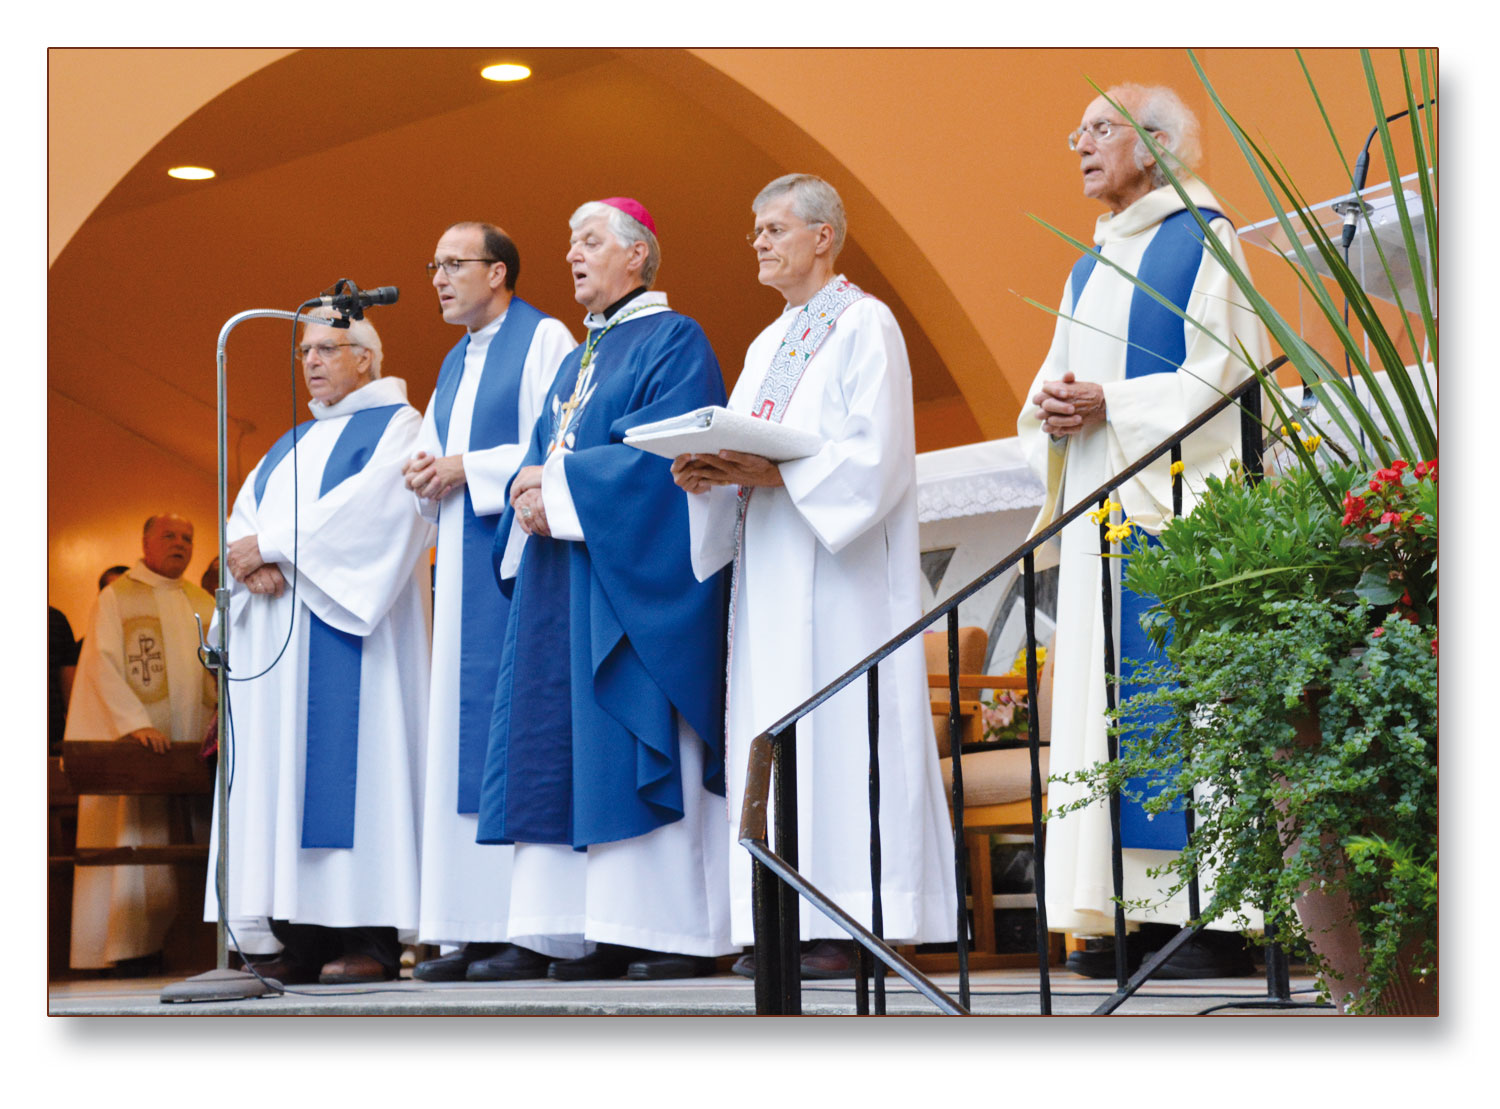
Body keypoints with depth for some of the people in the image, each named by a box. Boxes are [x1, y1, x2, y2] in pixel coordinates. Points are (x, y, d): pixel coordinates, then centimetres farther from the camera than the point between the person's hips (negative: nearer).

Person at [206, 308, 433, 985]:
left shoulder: (397, 426, 4)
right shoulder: (293, 442, 26)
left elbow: (367, 505, -12)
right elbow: (245, 513, 14)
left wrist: (273, 544, -13)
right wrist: (252, 563, -8)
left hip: (344, 625, -7)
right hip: (277, 630, 7)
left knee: (346, 759, -13)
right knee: (284, 768, -1)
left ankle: (370, 934, -14)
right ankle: (302, 935, -3)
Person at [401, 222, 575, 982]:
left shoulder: (545, 341, -3)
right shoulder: (455, 363, 23)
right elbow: (430, 447, 25)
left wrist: (468, 469, -12)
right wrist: (424, 472, 3)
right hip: (463, 564, 8)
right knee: (462, 734, 3)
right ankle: (474, 927, 5)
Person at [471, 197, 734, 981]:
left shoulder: (673, 342, -1)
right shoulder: (577, 360, 24)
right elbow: (542, 455, 19)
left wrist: (562, 490, -15)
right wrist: (528, 490, -4)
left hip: (634, 572, -8)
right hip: (561, 575, 8)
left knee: (635, 748, -11)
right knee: (557, 749, 3)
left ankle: (675, 930, -9)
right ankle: (556, 931, 4)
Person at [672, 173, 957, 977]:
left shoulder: (864, 326, -3)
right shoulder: (767, 345, 23)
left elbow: (877, 456, -14)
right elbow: (739, 447, 18)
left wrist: (774, 473, -21)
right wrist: (705, 473, -4)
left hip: (840, 571, -8)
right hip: (769, 572, 8)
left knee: (835, 726, -10)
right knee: (772, 734, 3)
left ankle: (849, 926, -9)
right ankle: (790, 922, 5)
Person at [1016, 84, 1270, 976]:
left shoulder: (1203, 240, 0)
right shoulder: (1092, 267, 23)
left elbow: (1223, 375, -11)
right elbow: (1055, 382, 22)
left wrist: (1111, 405, -15)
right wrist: (1053, 411, 0)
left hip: (1171, 499, -7)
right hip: (1100, 507, 8)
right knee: (1109, 696, 2)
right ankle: (1138, 912, 3)